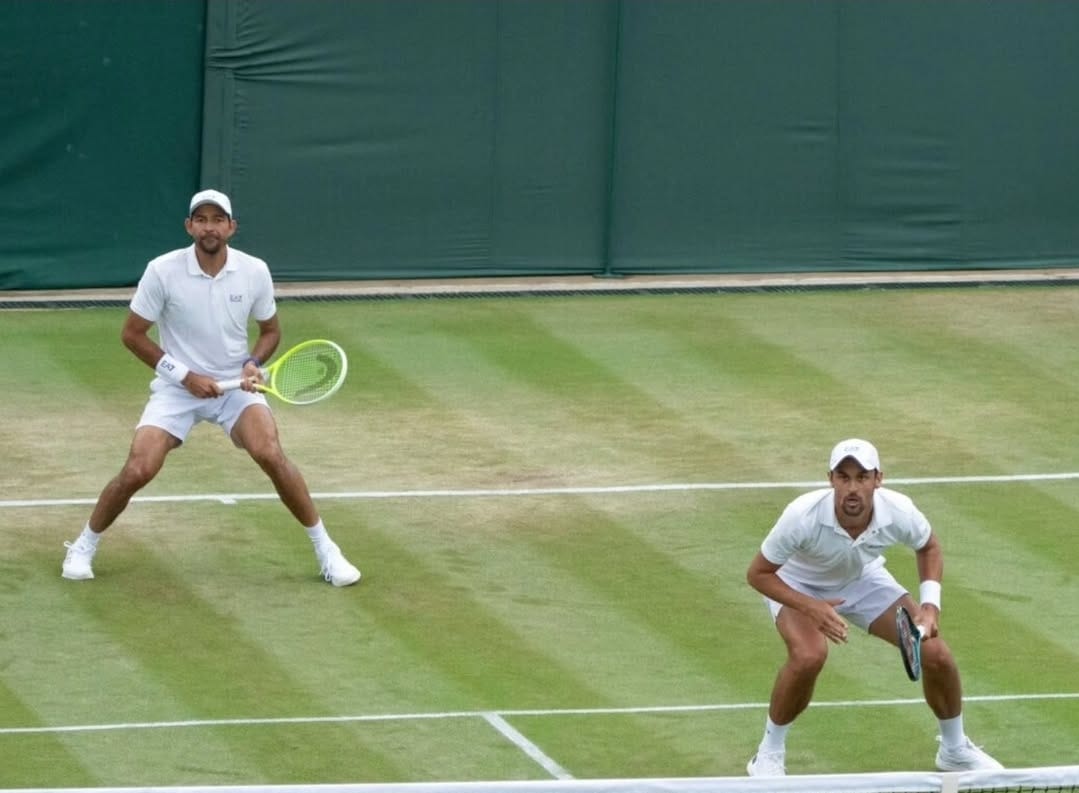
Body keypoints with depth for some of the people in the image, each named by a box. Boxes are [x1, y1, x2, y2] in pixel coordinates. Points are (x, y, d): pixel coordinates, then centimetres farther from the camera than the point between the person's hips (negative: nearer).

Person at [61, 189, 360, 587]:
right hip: (177, 387, -1)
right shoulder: (163, 271, -15)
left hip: (236, 384, 1)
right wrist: (184, 375, -13)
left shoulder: (254, 271, -8)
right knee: (137, 471, -17)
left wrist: (254, 364, -13)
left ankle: (325, 549, -9)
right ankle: (83, 546, 9)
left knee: (271, 454, -24)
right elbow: (132, 334, -6)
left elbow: (270, 331, 9)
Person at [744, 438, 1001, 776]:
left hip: (863, 580, 3)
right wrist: (811, 608, -38)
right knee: (808, 656, -34)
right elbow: (758, 574, -25)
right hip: (798, 585, -3)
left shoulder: (898, 513, -29)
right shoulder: (803, 517, -39)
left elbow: (928, 547, -4)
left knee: (935, 653, -8)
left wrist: (930, 604, -18)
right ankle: (769, 753, -9)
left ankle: (956, 750, 20)